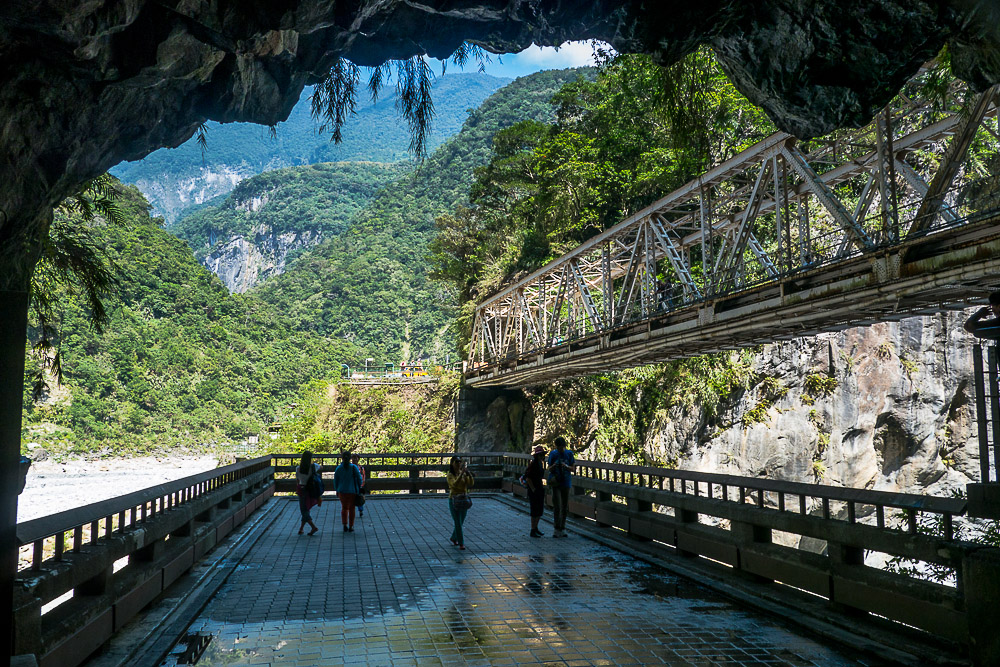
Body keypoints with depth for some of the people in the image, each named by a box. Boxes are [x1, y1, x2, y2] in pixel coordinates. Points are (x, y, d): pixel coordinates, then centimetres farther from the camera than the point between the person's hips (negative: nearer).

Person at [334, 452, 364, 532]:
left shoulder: (338, 468, -4)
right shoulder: (354, 467, -9)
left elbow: (335, 481, 2)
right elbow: (359, 479, -5)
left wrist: (337, 490, 16)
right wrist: (359, 488, 12)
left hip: (342, 491, 1)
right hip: (353, 491, -1)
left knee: (344, 508, 17)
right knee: (351, 509, 11)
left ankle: (345, 525, 5)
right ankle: (350, 527, 13)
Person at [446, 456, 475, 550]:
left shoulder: (464, 474, 3)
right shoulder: (450, 475, -10)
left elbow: (471, 483, -12)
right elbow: (455, 484, -30)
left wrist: (468, 472, -24)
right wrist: (462, 472, -34)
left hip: (464, 500, 5)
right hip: (454, 501, -5)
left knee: (461, 522, 15)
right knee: (458, 523, -5)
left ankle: (454, 538, 36)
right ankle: (461, 543, 5)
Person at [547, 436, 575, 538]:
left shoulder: (569, 454, 0)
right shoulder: (553, 454, -1)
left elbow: (573, 469, 1)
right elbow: (549, 469, 3)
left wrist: (566, 466, -19)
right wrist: (554, 466, -20)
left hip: (566, 483, 2)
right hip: (556, 483, -2)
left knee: (565, 507, 7)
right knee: (557, 506, -10)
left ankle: (562, 528, 18)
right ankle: (557, 528, -4)